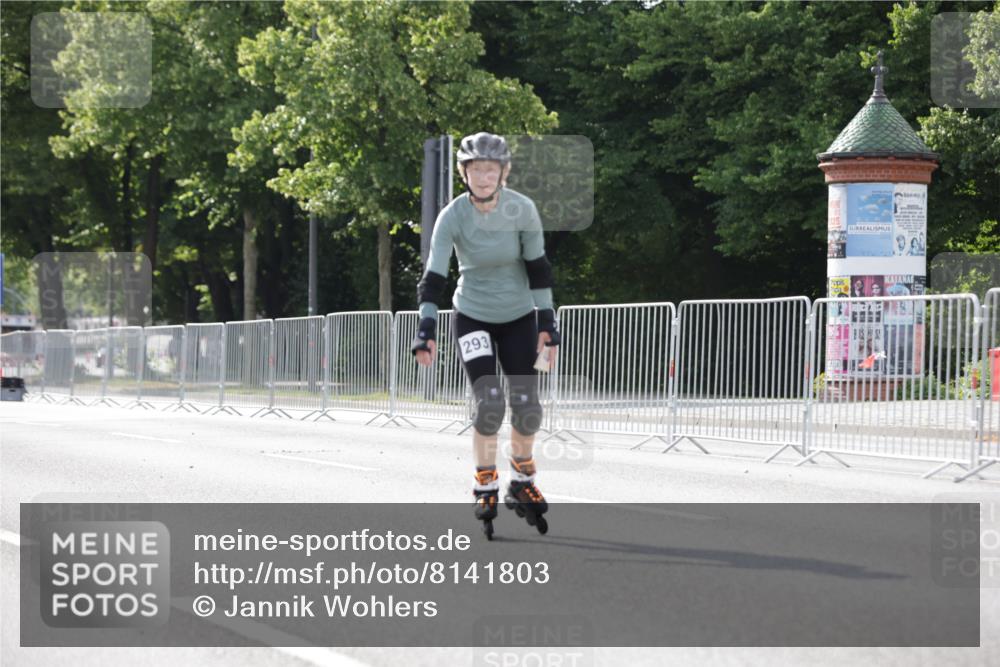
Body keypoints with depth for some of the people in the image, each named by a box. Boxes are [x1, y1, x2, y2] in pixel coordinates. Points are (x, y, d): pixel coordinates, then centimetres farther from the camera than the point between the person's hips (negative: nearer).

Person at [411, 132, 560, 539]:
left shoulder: (522, 210, -15)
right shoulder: (452, 217, -18)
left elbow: (537, 268, -8)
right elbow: (433, 277, -20)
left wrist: (547, 324, -10)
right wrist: (426, 330, -29)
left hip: (518, 317, 2)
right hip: (472, 318, -1)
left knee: (527, 407, -4)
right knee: (489, 403, -17)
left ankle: (522, 483, 19)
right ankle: (485, 486, 3)